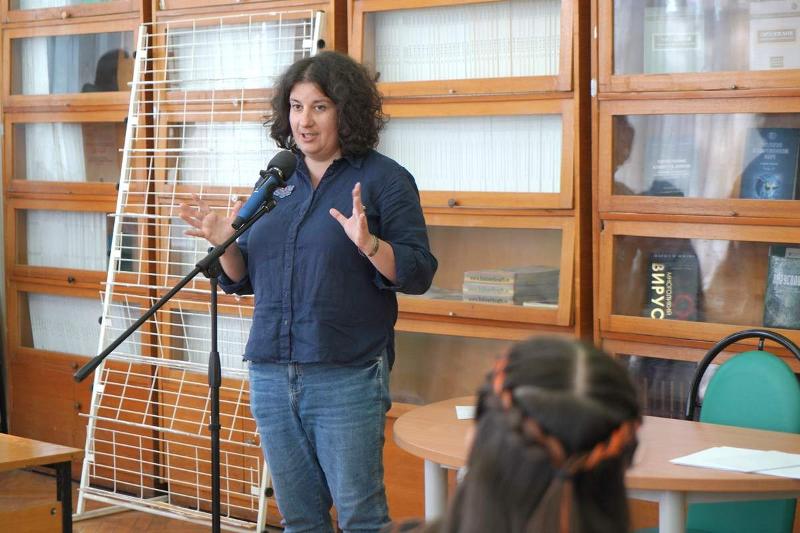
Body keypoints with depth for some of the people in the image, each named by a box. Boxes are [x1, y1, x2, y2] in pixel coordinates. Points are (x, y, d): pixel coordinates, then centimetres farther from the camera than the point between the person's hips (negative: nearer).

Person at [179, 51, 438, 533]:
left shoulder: (383, 179, -3)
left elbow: (419, 273, -9)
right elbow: (244, 279, 17)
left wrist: (368, 244, -25)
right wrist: (224, 242, -3)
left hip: (347, 378, -5)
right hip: (272, 376, 6)